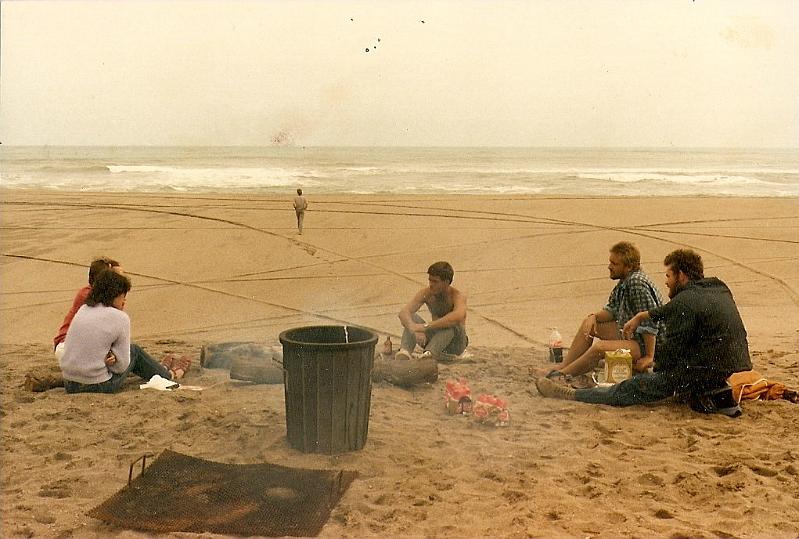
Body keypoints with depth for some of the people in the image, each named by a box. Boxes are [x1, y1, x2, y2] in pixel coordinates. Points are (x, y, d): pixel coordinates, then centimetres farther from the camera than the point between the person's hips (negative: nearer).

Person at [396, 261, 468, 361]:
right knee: (411, 317, -19)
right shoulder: (426, 293, -8)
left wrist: (426, 326, -47)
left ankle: (430, 353, -55)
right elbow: (403, 312, -21)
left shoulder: (458, 296, -21)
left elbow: (458, 316, -44)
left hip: (455, 343, -4)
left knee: (450, 323, -35)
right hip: (434, 339, 4)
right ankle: (404, 351, -44)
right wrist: (414, 328, -44)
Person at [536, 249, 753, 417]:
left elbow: (672, 349, -14)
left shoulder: (685, 301, -16)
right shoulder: (720, 290, 13)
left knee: (634, 386, 1)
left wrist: (650, 362, 5)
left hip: (709, 372, -8)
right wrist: (643, 316, 34)